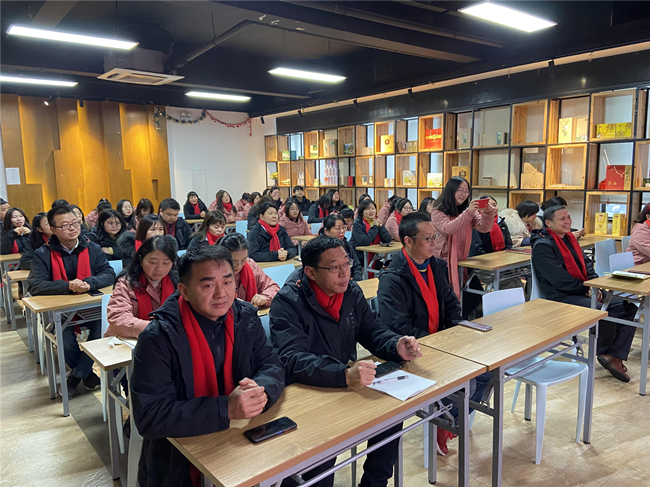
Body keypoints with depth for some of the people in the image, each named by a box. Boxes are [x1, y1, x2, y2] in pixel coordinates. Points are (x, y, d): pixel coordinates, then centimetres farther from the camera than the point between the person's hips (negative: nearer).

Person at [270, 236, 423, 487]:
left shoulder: (352, 292, 1)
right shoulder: (287, 303, -20)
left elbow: (374, 331, 5)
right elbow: (292, 360, -31)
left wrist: (397, 346, -18)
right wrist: (344, 374, -45)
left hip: (349, 386, 6)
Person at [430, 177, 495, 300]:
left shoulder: (468, 210, 10)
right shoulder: (438, 212, -6)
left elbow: (484, 228, -2)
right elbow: (448, 229, -23)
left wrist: (488, 213, -22)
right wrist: (468, 213, -30)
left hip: (460, 261, 5)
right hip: (442, 262, -5)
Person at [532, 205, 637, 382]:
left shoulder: (569, 238, 16)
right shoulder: (542, 246, -12)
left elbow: (585, 264, 17)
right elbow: (558, 279, -18)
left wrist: (594, 285, -1)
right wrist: (586, 289, -14)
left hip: (583, 292, 10)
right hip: (562, 298, -9)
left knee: (628, 307, -2)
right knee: (605, 311, -29)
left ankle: (614, 356, -5)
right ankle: (602, 350, 2)